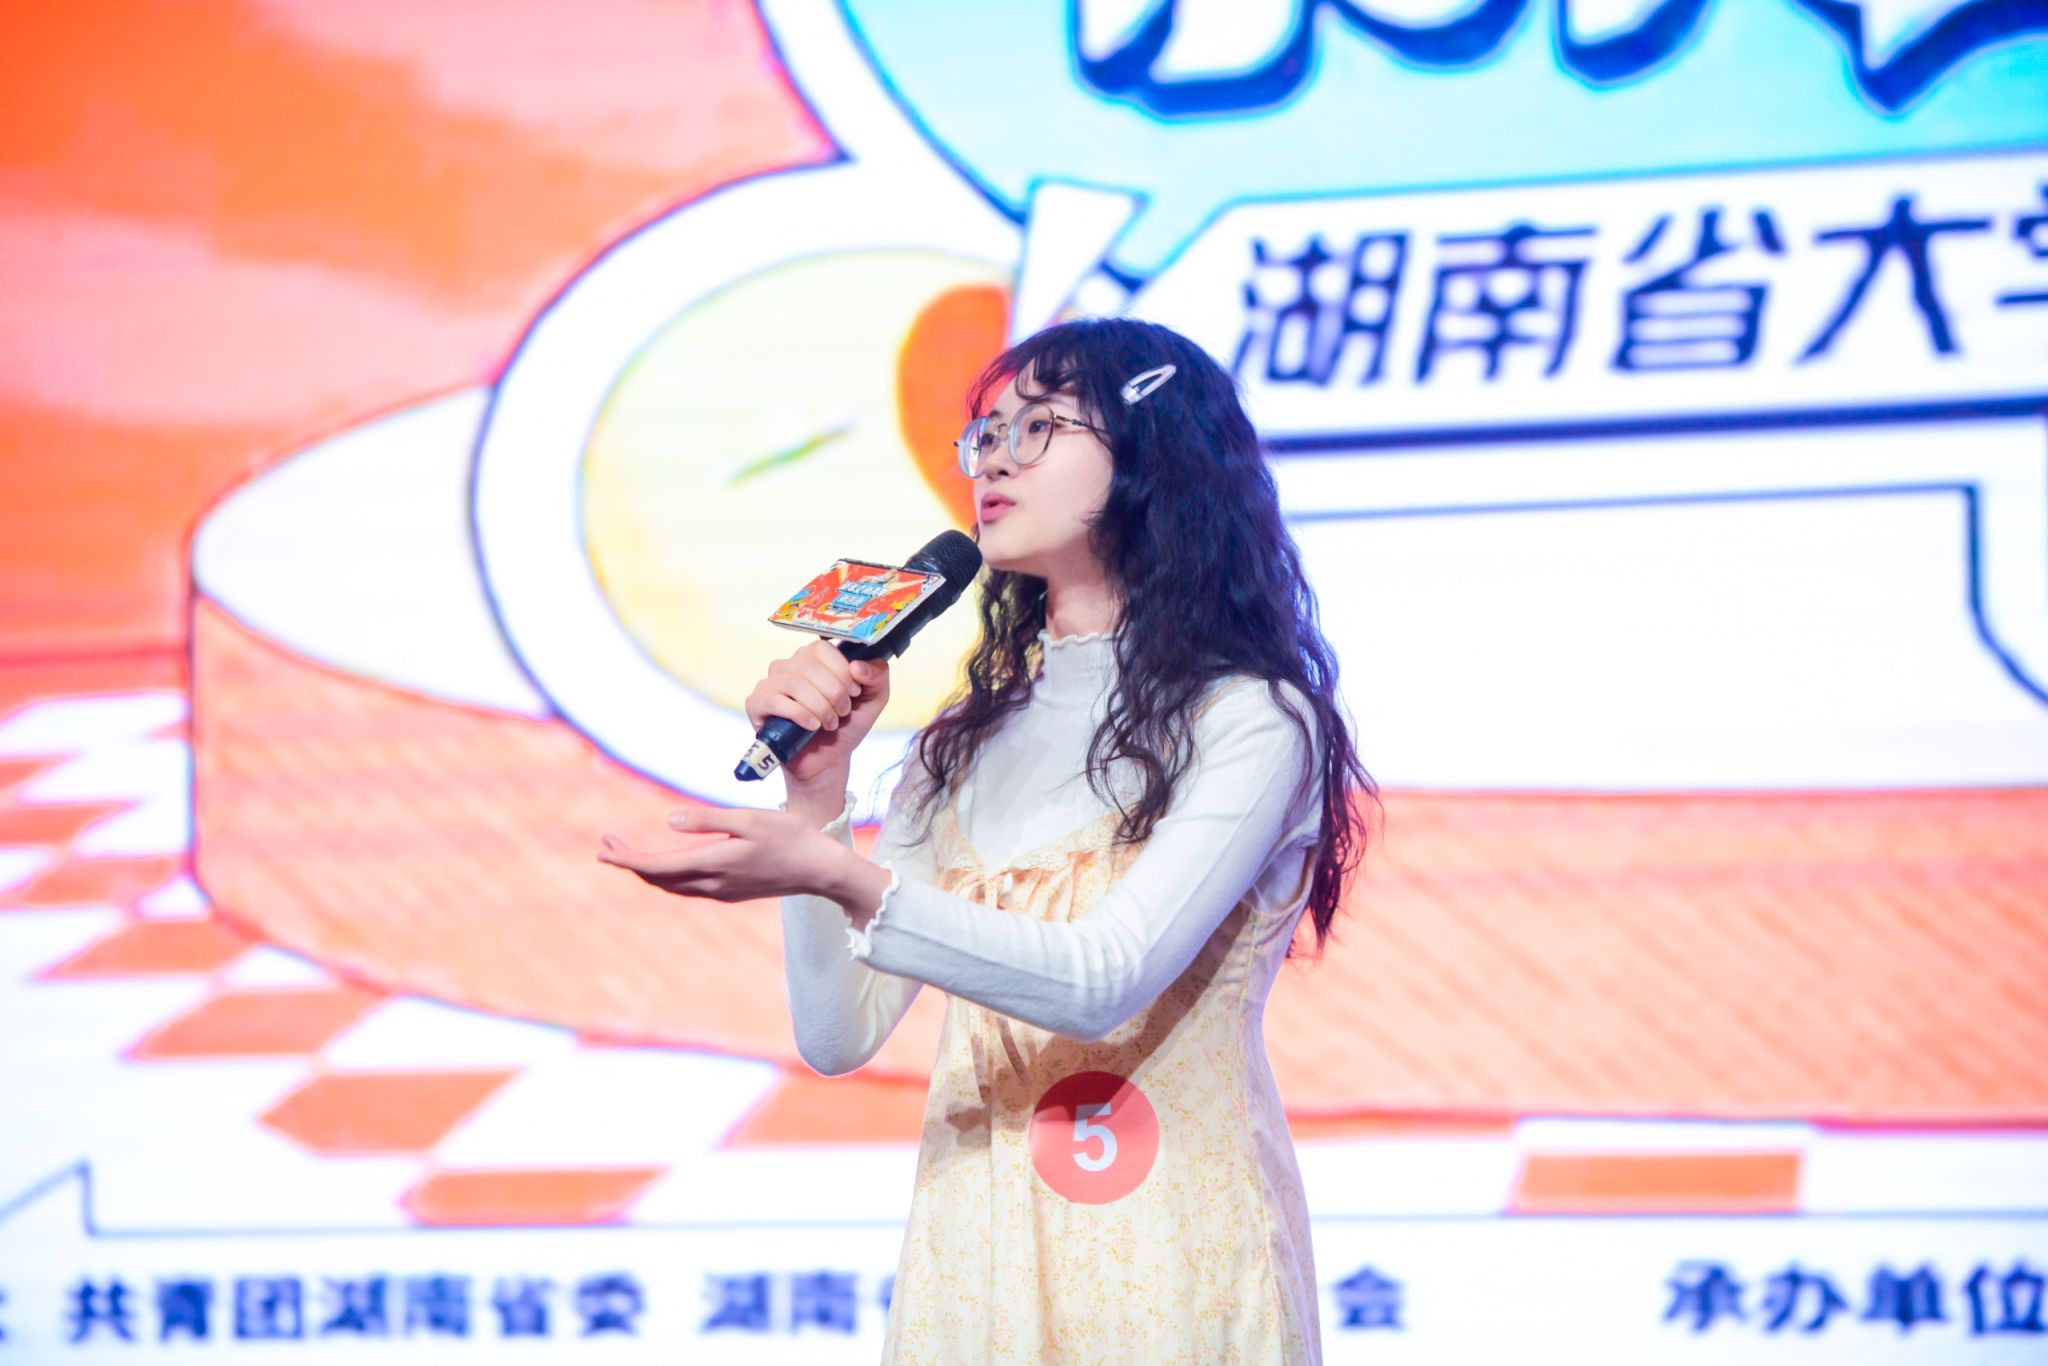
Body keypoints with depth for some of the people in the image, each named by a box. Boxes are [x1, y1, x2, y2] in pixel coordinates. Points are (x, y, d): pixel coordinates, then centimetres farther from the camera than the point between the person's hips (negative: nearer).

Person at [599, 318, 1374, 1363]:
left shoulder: (1250, 721, -8)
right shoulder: (965, 745, 9)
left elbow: (1101, 983, -21)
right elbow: (837, 1034, 4)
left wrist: (841, 881, -30)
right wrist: (816, 794, -6)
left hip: (1174, 1273, -5)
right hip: (973, 1270, 5)